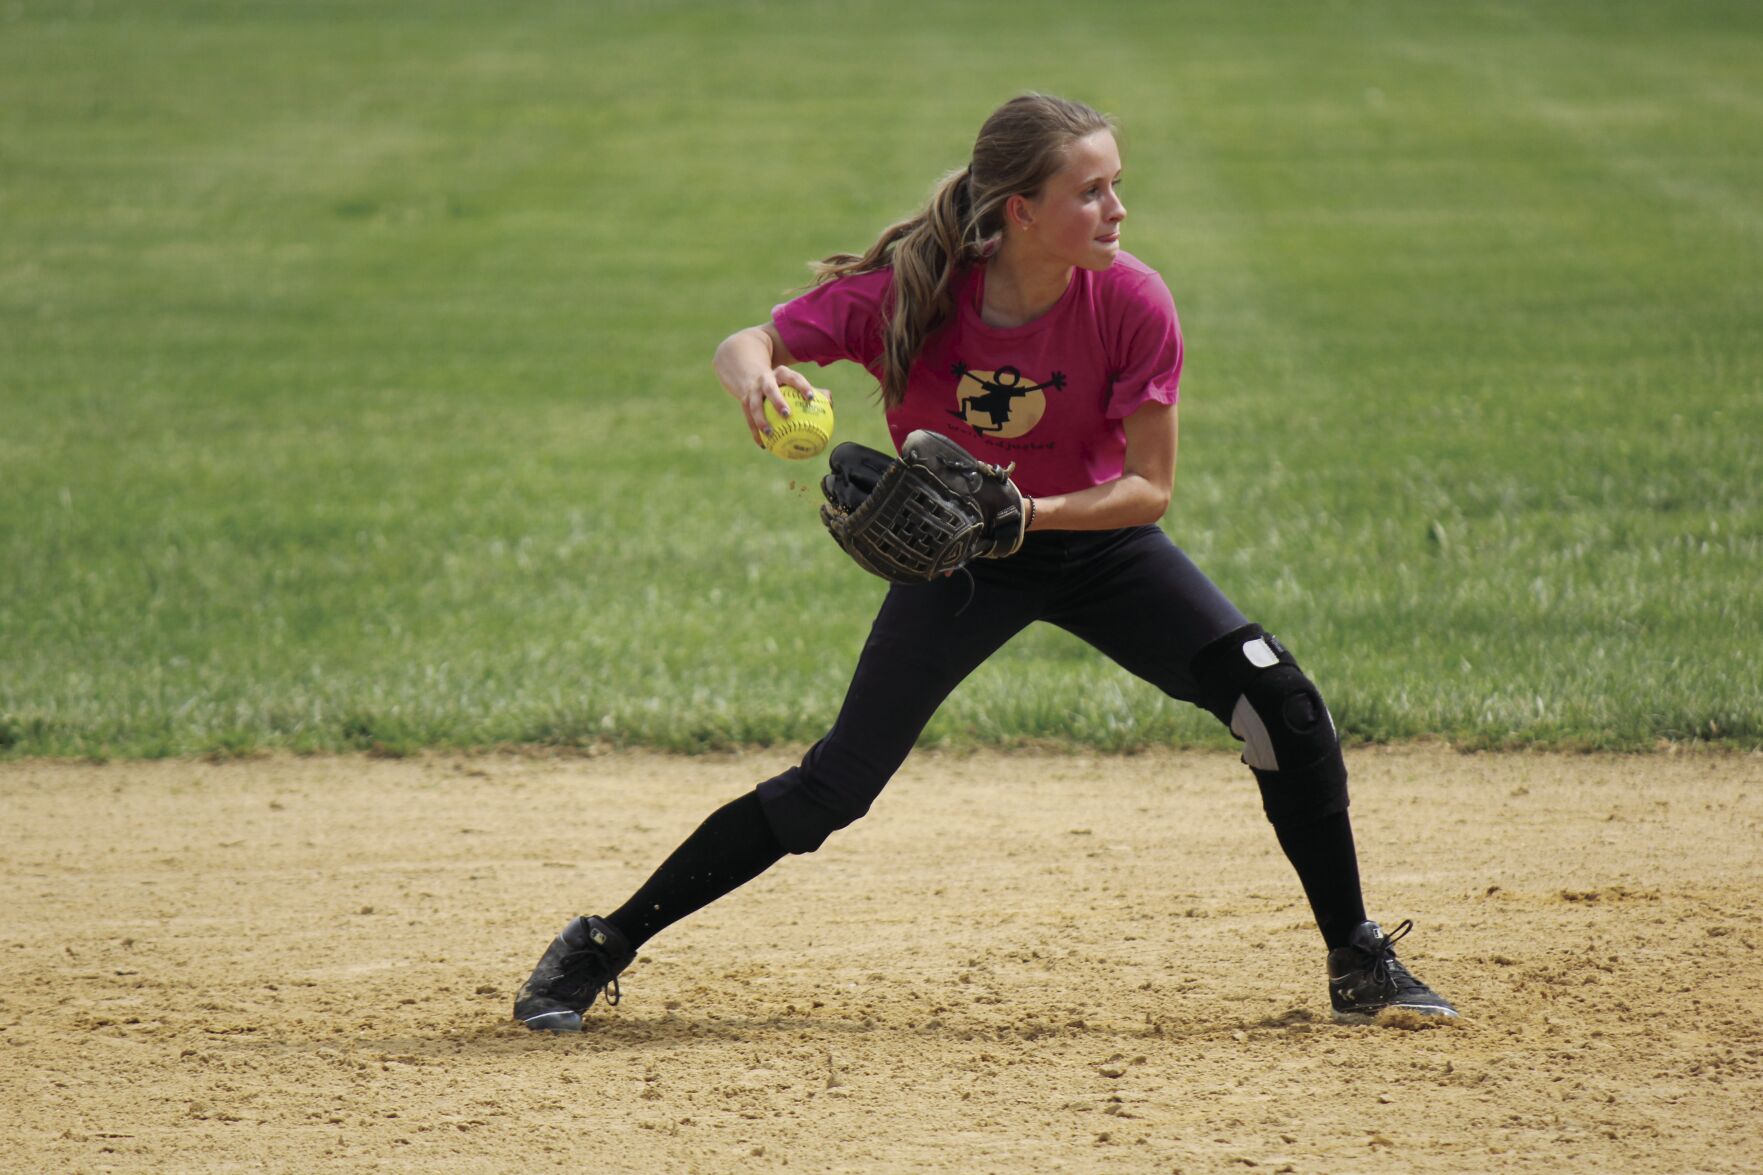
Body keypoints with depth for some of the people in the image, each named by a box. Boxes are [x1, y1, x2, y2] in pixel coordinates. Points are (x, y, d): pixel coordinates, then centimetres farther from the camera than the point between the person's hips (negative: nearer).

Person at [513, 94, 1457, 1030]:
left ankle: (1357, 964, -1)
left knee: (1278, 702, -17)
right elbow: (744, 345, -25)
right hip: (956, 557, -1)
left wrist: (1029, 513, -36)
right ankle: (597, 951, 6)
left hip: (1096, 535, 1)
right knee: (833, 789, -8)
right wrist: (756, 377, -49)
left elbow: (1149, 489, -19)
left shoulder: (1132, 303, -24)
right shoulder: (905, 289, -25)